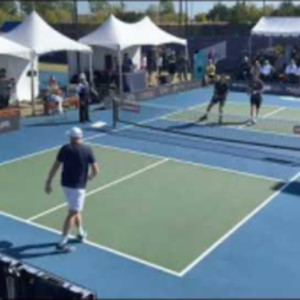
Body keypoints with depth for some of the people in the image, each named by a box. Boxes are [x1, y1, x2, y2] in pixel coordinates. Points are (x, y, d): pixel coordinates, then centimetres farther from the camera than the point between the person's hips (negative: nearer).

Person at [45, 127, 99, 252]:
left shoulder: (65, 149, -2)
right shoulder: (87, 150, -8)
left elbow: (55, 167, -4)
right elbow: (95, 170, -7)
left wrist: (48, 182, 3)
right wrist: (91, 176, 15)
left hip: (65, 184, 5)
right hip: (78, 186, -5)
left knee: (76, 209, 22)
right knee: (72, 213, -1)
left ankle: (81, 233, 37)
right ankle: (62, 243, -2)